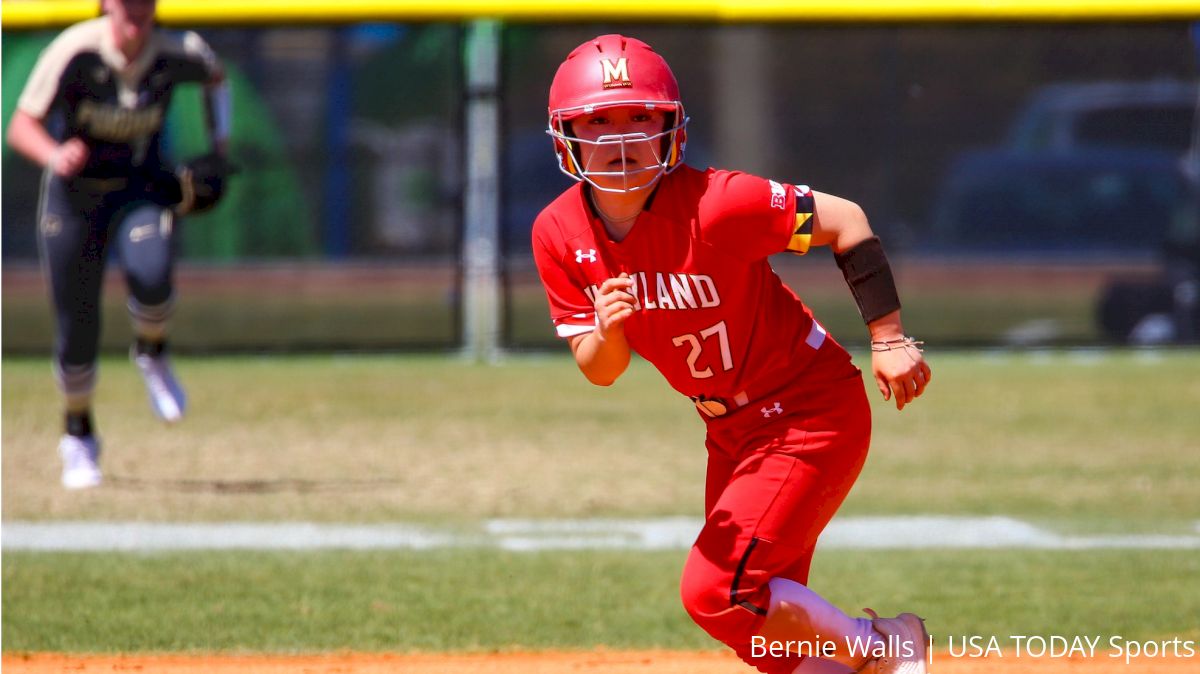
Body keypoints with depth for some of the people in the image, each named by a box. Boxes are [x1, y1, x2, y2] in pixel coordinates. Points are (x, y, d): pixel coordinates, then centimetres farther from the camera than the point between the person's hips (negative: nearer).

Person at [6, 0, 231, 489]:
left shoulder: (178, 55, -14)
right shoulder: (76, 52, -22)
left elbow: (215, 75, 11)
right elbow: (21, 127, -23)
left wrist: (219, 145, 3)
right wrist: (54, 156, -43)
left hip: (142, 188, 1)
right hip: (74, 192, -1)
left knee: (151, 275, -31)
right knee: (76, 330, 0)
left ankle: (151, 355, 4)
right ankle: (79, 436, 27)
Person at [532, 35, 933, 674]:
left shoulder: (713, 203, -26)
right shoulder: (560, 233, -8)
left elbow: (844, 220, -18)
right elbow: (599, 370, -4)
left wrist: (889, 339, -16)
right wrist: (606, 331, -28)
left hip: (811, 415, -7)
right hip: (730, 433, 7)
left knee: (715, 593, -16)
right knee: (768, 616, 12)